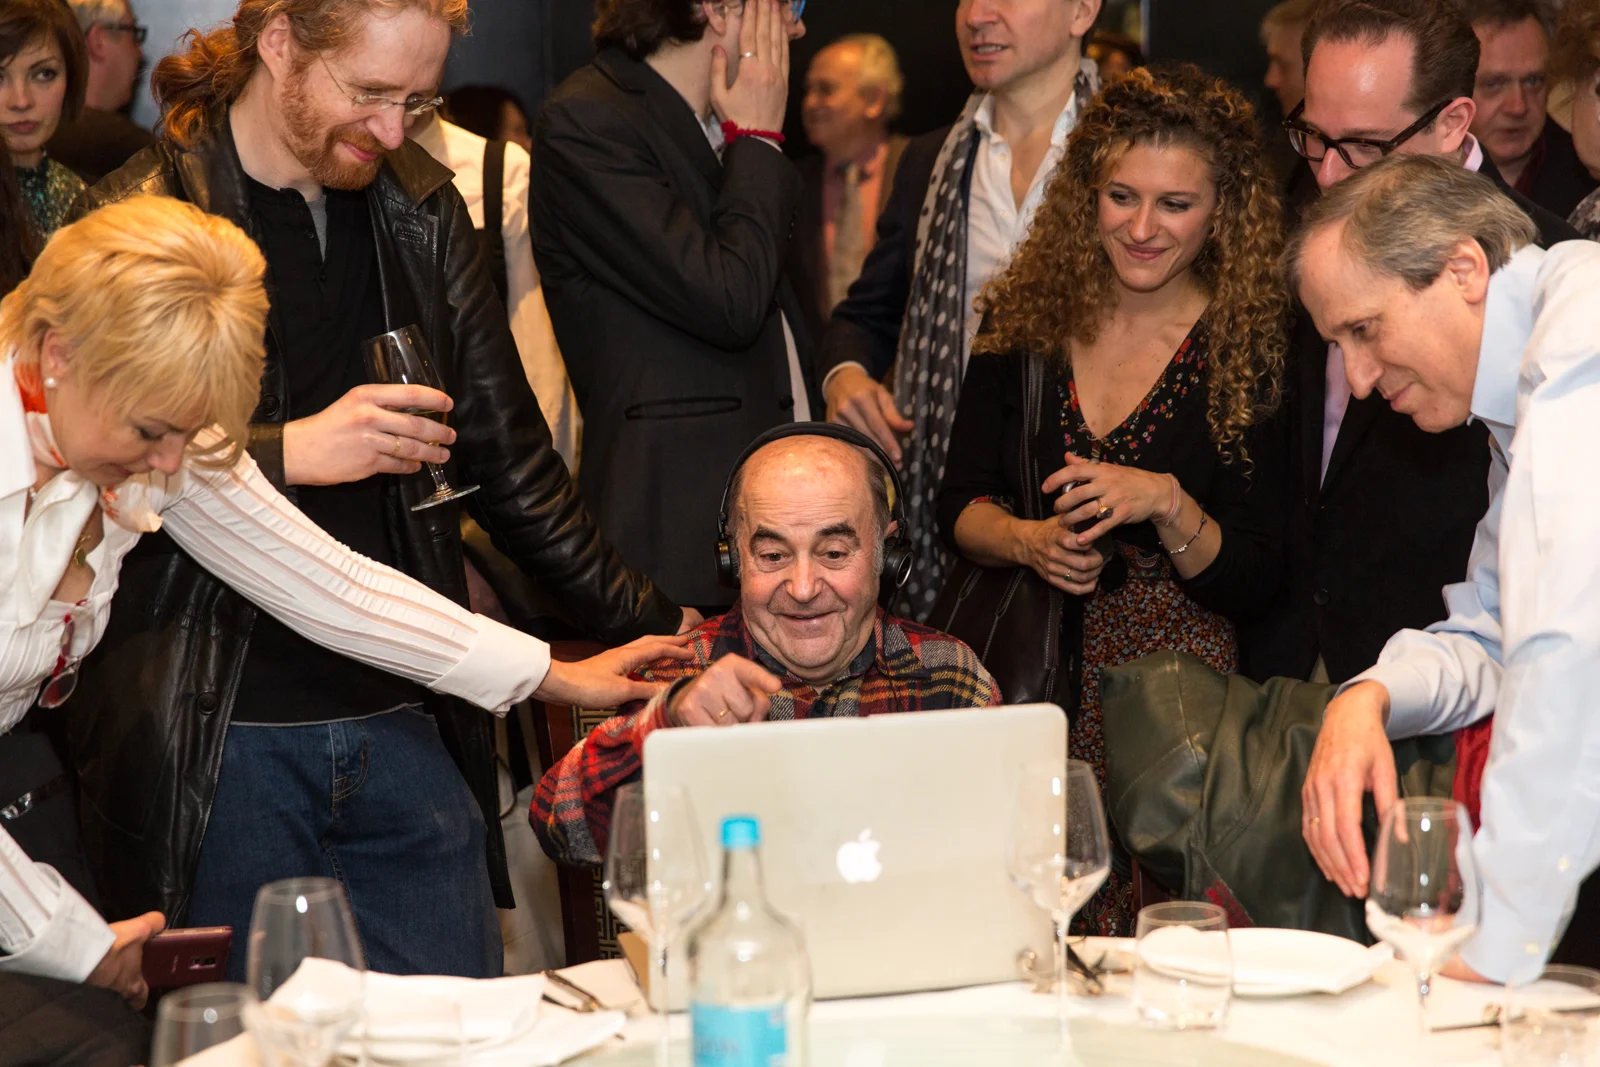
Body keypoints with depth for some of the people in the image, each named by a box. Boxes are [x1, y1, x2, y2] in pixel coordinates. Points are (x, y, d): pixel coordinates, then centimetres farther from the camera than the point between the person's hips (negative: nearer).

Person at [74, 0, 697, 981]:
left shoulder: (423, 212, 12)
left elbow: (507, 455, 16)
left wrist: (647, 625, 10)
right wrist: (287, 452, -19)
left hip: (406, 723, 5)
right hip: (220, 738, -5)